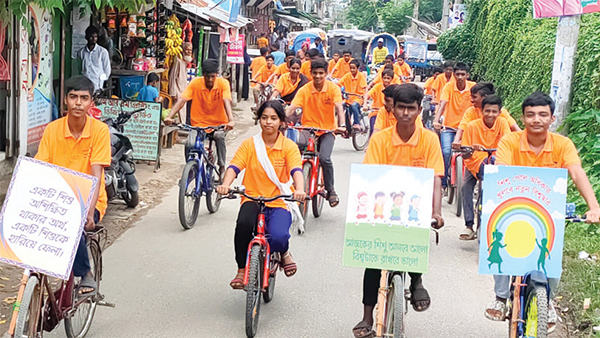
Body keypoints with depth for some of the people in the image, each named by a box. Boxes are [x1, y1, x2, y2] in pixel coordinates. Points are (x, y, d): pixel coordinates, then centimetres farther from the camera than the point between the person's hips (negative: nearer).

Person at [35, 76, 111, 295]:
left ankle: (85, 275, -6)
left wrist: (89, 211, -27)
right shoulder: (52, 130, -1)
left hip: (89, 202, -2)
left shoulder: (99, 130, -8)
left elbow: (96, 175, -15)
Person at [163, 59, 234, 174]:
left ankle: (222, 167, -10)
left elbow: (227, 102, -25)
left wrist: (231, 120, -43)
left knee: (219, 136, -33)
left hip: (218, 124, 0)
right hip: (199, 123, 1)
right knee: (189, 145, -25)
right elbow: (181, 100, -18)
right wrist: (169, 117, -32)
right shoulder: (195, 83, -9)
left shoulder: (223, 83, -11)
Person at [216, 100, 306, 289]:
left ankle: (284, 253, 12)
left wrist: (299, 189, -34)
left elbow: (296, 170, -13)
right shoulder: (249, 144, 5)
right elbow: (234, 166, -7)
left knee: (278, 238, -29)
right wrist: (226, 184, -29)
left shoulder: (289, 146, 3)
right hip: (252, 199, 1)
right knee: (244, 224, -34)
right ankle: (242, 269, -11)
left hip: (279, 202, -1)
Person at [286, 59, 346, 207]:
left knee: (325, 158, -24)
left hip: (327, 129, -1)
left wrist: (342, 125, -35)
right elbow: (292, 107, -13)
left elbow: (339, 108, -17)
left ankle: (330, 190, -1)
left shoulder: (333, 88, -5)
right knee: (298, 144, -33)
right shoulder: (304, 90, -3)